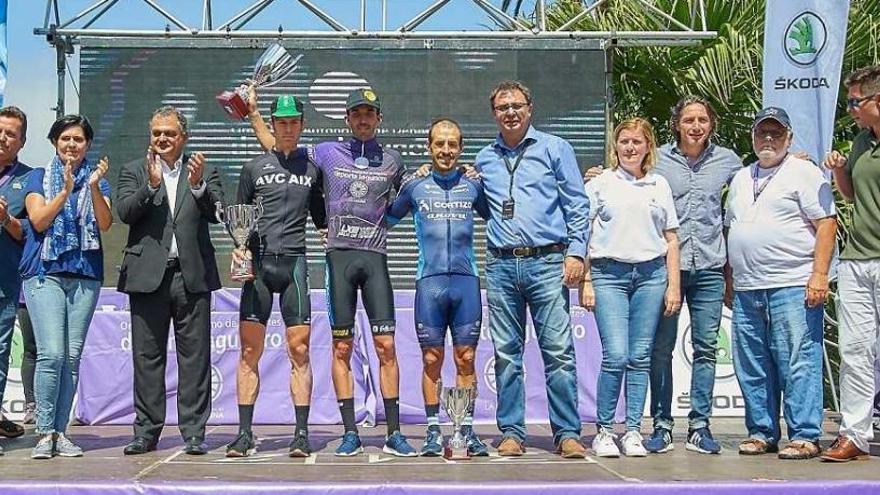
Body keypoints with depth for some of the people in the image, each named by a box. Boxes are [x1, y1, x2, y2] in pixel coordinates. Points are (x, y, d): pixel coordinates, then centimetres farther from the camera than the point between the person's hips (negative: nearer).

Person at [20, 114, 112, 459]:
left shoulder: (98, 179, 14)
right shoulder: (39, 177, 11)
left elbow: (105, 224, -1)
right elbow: (37, 220, -3)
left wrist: (94, 187, -15)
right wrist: (65, 190, -14)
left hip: (86, 275, 2)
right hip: (45, 272, -2)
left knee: (72, 357, 1)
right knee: (51, 353, -13)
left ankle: (60, 431, 7)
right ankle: (45, 433, -6)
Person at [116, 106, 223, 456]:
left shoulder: (204, 173, 12)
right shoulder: (133, 171, 12)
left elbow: (215, 214, -2)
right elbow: (124, 212, -3)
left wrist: (198, 185, -19)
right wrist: (150, 185, -17)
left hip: (192, 275, 0)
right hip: (148, 275, 0)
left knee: (194, 357, 1)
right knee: (147, 356, 5)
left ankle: (193, 432, 6)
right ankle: (147, 431, 13)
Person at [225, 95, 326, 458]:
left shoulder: (312, 167, 15)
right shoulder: (254, 167, 12)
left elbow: (320, 218, 21)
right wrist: (239, 247, -4)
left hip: (294, 263, 0)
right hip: (258, 262, 0)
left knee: (299, 349, -3)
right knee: (249, 349, -2)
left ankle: (301, 434, 2)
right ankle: (244, 434, 4)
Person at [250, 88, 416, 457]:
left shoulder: (392, 160, 13)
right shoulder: (327, 153, 11)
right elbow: (277, 150, 22)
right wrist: (252, 113, 21)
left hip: (375, 256, 0)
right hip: (339, 254, 0)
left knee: (386, 346, -5)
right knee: (342, 347, 0)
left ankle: (394, 433, -1)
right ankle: (350, 433, 6)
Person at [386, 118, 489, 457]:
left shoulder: (473, 185, 10)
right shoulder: (414, 185, 9)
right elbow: (386, 219, 21)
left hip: (466, 279, 1)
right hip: (429, 281, -1)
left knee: (466, 359, 2)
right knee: (432, 359, 2)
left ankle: (466, 429, 8)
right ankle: (433, 431, 10)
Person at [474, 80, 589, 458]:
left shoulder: (554, 149, 7)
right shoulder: (484, 159, 17)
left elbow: (577, 204, 4)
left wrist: (575, 252, -5)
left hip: (547, 261, -3)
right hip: (501, 266, 3)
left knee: (558, 352, -5)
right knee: (506, 354, 4)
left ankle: (567, 433, 1)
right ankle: (512, 432, 12)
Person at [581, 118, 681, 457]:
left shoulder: (659, 185, 14)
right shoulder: (600, 184, 7)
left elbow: (671, 239, 14)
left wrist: (673, 286, 8)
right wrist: (585, 282, -3)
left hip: (650, 274, 2)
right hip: (609, 274, -2)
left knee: (640, 357, 2)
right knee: (616, 356, -11)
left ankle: (633, 431, 10)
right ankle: (603, 430, 2)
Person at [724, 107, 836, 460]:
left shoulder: (804, 173, 1)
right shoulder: (741, 179, 21)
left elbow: (826, 225, -6)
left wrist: (819, 275, -15)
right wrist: (729, 281, 20)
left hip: (792, 286, -6)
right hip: (746, 290, 7)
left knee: (798, 364, -7)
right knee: (752, 368, 9)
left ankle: (805, 436, -1)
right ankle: (762, 433, 18)